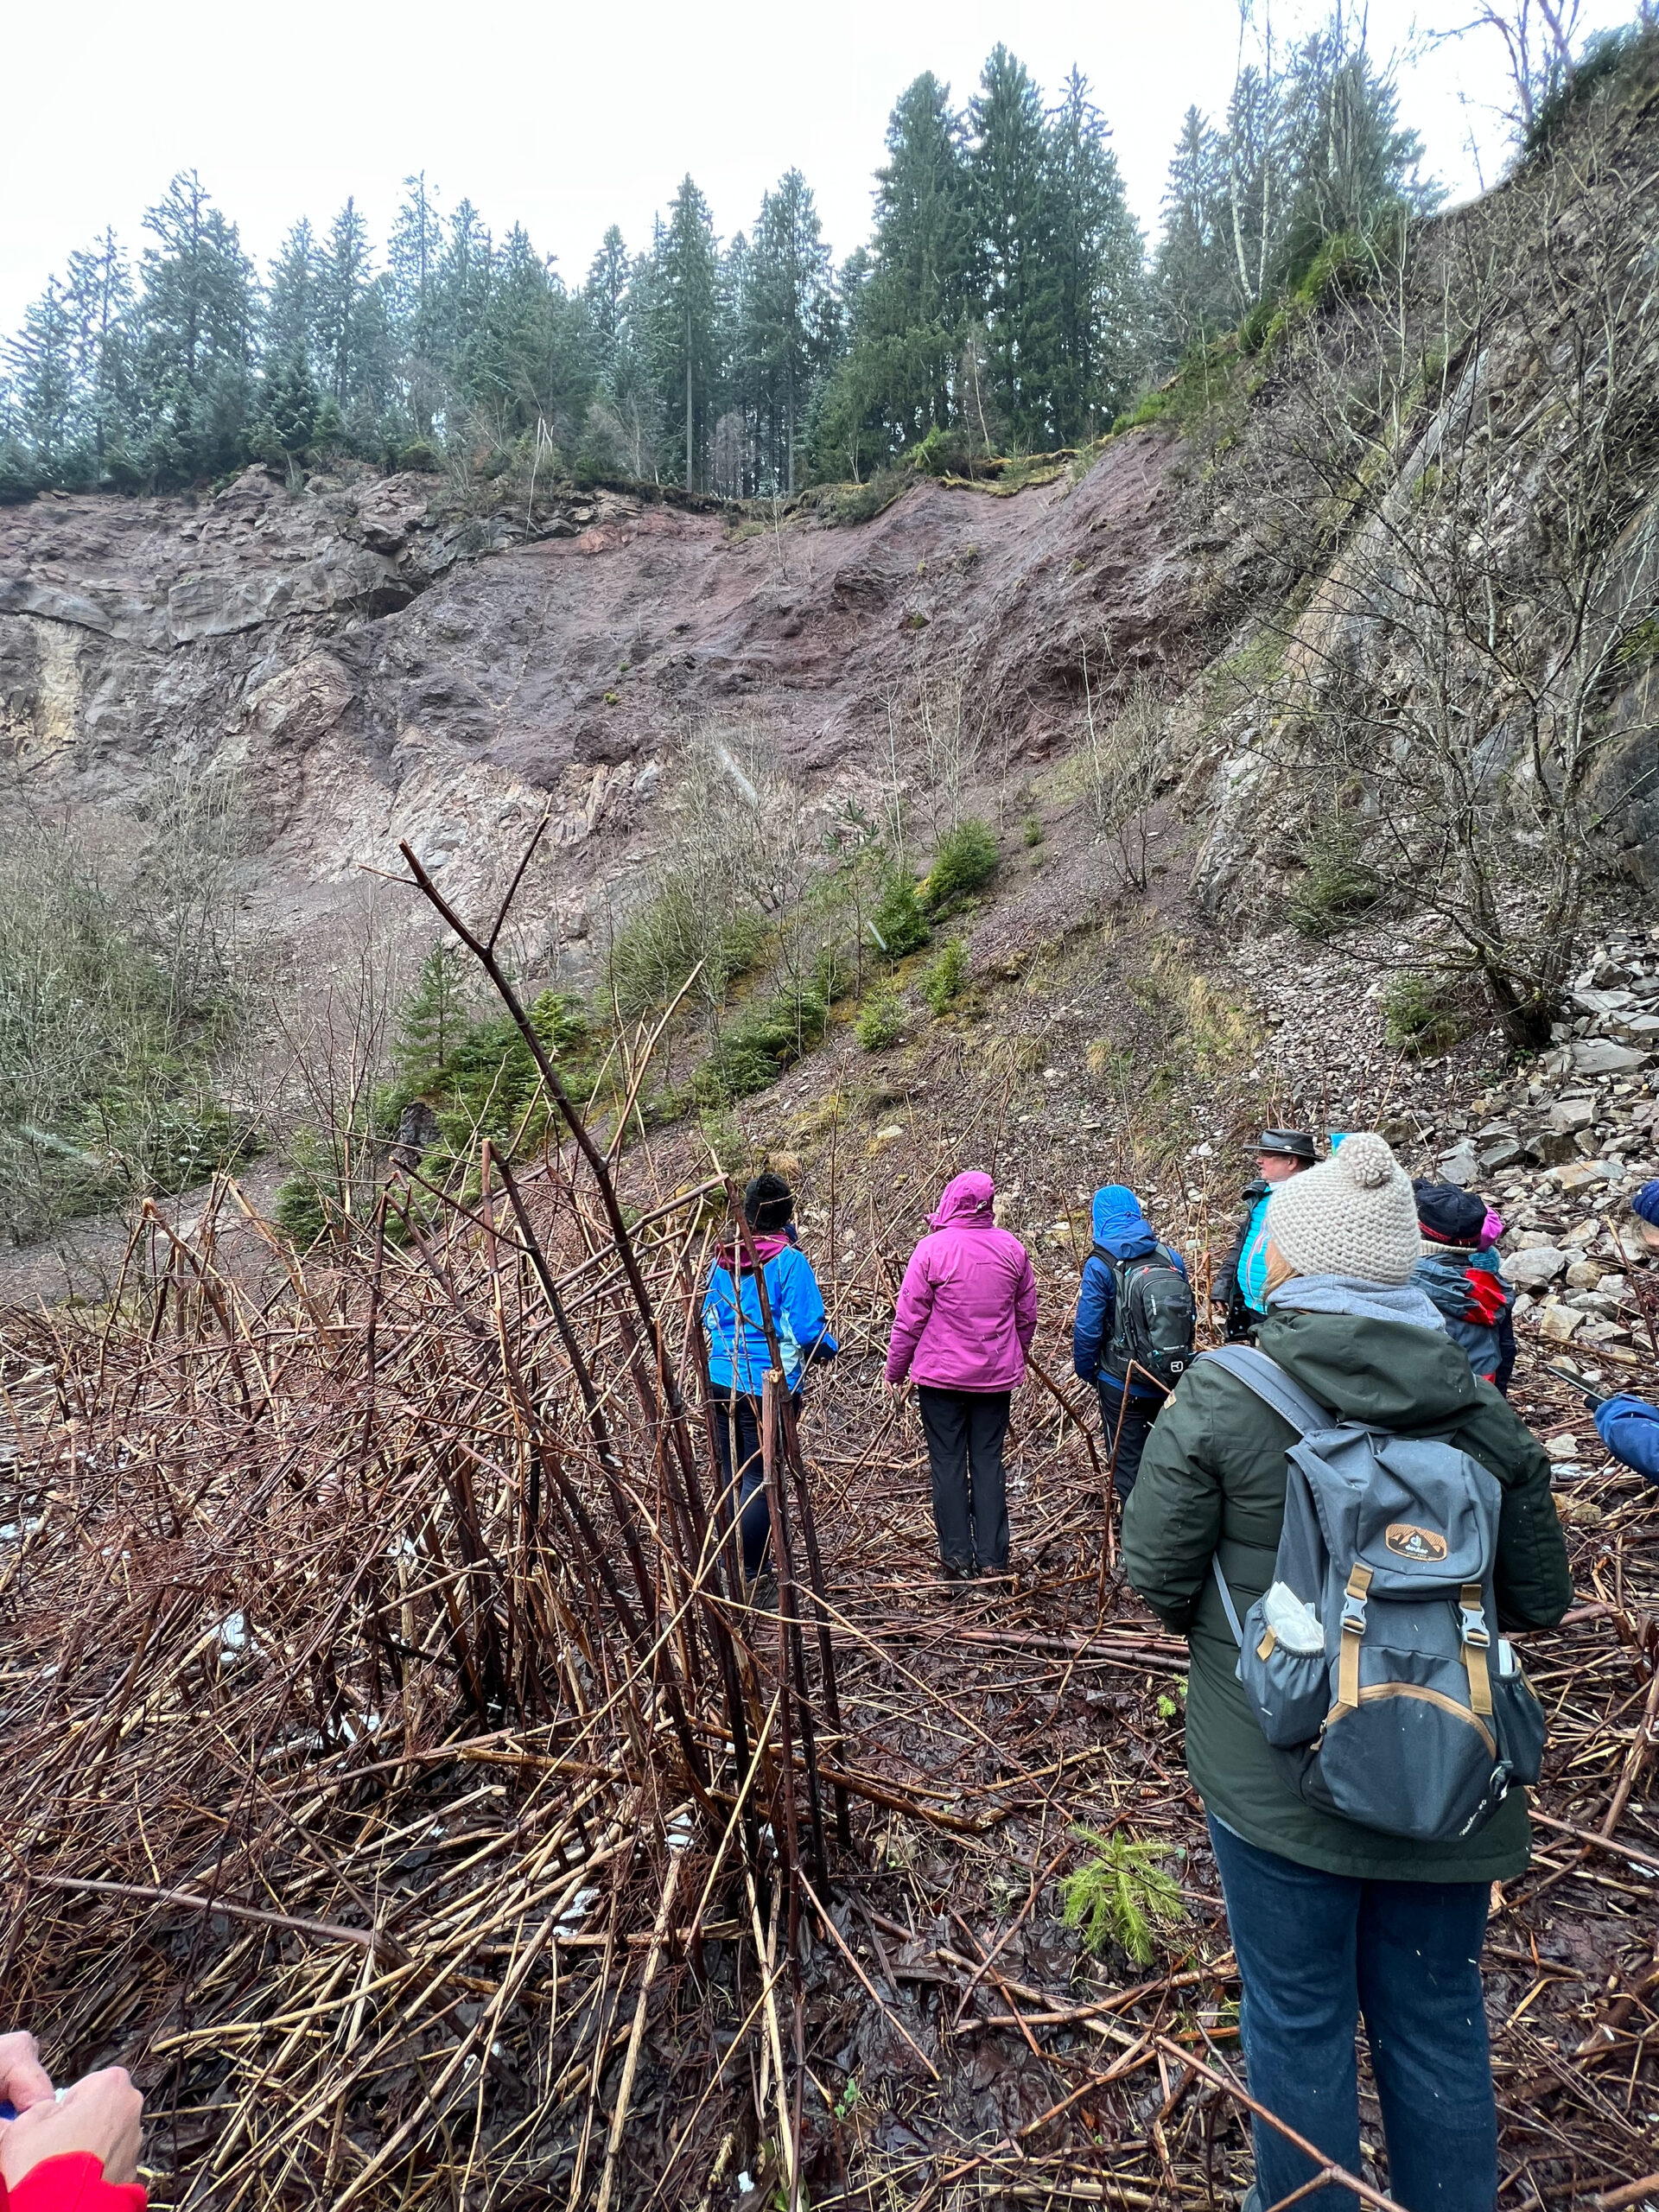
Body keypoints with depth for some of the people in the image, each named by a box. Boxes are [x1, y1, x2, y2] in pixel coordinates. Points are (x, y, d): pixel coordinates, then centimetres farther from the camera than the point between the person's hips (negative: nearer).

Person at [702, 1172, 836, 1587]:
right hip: (769, 1388, -5)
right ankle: (747, 1577, 2)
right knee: (760, 1478, 3)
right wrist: (830, 1347, 5)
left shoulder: (723, 1259, 5)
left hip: (722, 1382, 5)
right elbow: (807, 1330, -15)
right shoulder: (789, 1261, -12)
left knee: (730, 1475, 16)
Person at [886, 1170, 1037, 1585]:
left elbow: (910, 1317, -10)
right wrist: (1017, 1360, 25)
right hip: (997, 1377, 4)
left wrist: (896, 1368, 2)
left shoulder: (932, 1248, -13)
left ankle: (957, 1557, 11)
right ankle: (992, 1557, 14)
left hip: (942, 1375, -3)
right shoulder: (1011, 1248, -1)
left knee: (948, 1464, 6)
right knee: (988, 1462, 10)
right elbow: (1027, 1315, 9)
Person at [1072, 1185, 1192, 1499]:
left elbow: (1087, 1329, -14)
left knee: (1128, 1462, 10)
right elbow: (1187, 1315, 6)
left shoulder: (1099, 1266, -15)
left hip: (1122, 1383, -5)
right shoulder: (1171, 1257, -2)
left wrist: (1085, 1372, 3)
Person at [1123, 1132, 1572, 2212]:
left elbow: (1158, 1575, -12)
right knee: (1437, 2016, 22)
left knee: (1299, 2017, 17)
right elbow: (1540, 1599, 3)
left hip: (1276, 1773, -3)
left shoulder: (1219, 1397, -17)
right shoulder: (1479, 1409, -6)